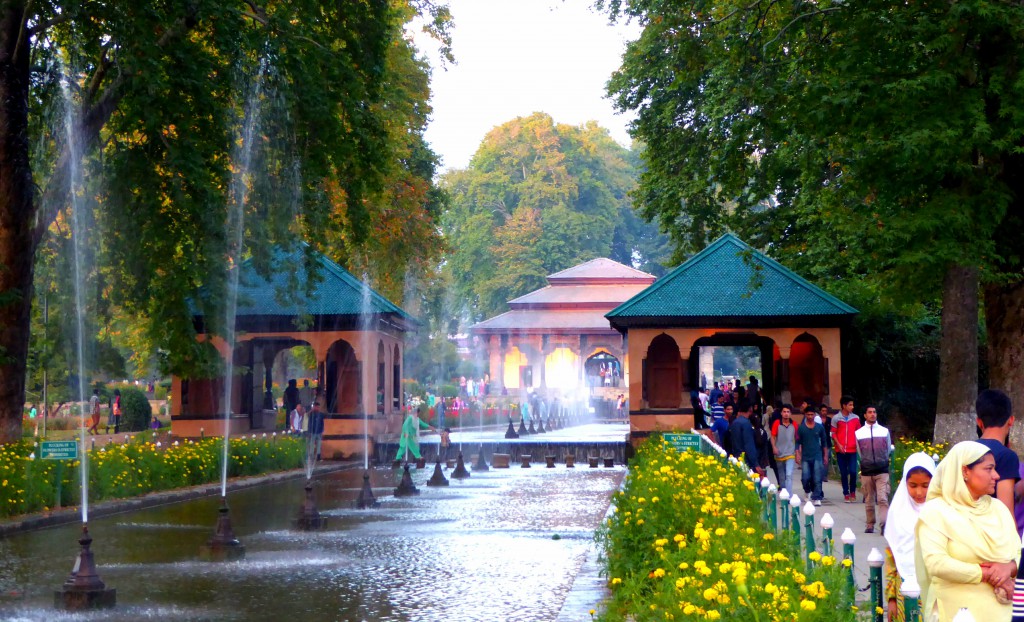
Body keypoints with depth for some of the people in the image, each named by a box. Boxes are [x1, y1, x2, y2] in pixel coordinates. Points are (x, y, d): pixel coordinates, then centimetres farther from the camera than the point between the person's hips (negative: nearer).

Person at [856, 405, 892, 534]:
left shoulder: (884, 431, 5)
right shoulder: (859, 433, 4)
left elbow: (888, 449, 14)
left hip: (882, 471, -1)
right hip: (866, 472, 1)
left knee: (883, 499, -12)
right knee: (869, 500, 5)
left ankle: (884, 525, -18)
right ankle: (869, 525, 14)